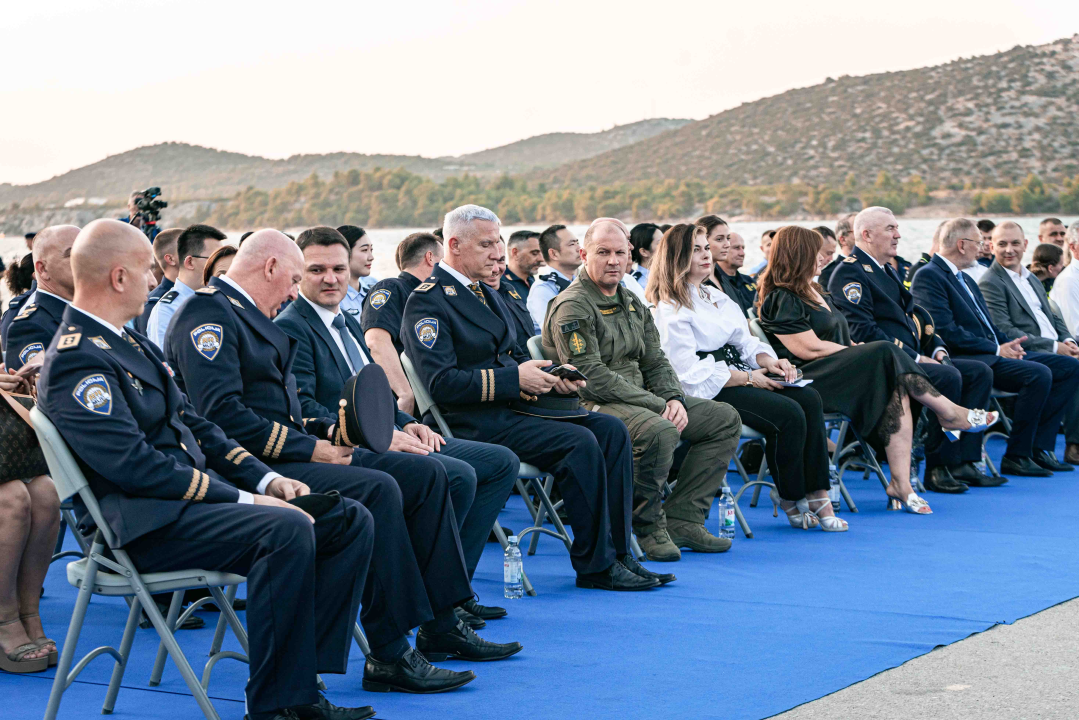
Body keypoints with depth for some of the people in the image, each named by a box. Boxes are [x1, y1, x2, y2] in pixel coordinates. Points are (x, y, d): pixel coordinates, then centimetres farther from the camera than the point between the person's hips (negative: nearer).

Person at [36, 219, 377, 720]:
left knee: (351, 521, -3)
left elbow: (191, 424, 20)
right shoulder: (75, 361, -13)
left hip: (198, 495, 10)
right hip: (144, 524, -10)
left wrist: (264, 478, 5)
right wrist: (243, 501, -19)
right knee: (286, 530, -33)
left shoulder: (128, 342, 20)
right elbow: (134, 465, -21)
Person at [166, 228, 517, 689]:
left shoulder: (247, 315, 23)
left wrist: (330, 433, 5)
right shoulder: (207, 314, -10)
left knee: (425, 472, 2)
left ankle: (441, 625, 6)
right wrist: (309, 448, -18)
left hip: (286, 453, 11)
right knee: (377, 489, -30)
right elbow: (221, 415, -22)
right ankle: (389, 655, -25)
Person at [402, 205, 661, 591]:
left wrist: (553, 376, 4)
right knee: (579, 443, -25)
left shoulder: (486, 293, 21)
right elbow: (441, 383, -19)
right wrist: (515, 379, -18)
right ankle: (595, 565, -15)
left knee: (611, 430, -7)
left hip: (513, 405, 9)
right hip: (474, 421, -9)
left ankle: (616, 553, -8)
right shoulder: (427, 302, -9)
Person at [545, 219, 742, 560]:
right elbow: (592, 377, -20)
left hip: (641, 399, 10)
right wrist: (658, 405, -20)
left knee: (725, 418, 6)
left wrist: (674, 398, -5)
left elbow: (655, 362, 18)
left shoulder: (631, 303, 17)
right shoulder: (572, 306, -12)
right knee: (660, 430, -38)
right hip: (592, 404, -10)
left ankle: (681, 519, 0)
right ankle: (648, 527, -16)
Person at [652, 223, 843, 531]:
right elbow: (691, 372, -16)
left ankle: (817, 495, -19)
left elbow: (745, 342, 20)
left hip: (739, 375, 8)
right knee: (788, 413, -26)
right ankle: (790, 498, -9)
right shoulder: (671, 310, -6)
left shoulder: (716, 296, 22)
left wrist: (770, 361, -2)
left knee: (809, 399, -16)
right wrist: (748, 379, -16)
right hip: (708, 390, -8)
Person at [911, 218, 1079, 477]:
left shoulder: (965, 279, 25)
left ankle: (1039, 447, -2)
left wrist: (1008, 345, 2)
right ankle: (1016, 457, -18)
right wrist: (996, 350, -16)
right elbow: (946, 331, -18)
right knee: (1038, 374, -28)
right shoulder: (928, 276, -8)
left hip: (991, 354, 10)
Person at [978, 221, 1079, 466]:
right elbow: (1004, 333, -14)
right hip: (1025, 354, -8)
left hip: (1056, 348, 8)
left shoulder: (1031, 278, 23)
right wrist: (1054, 347, -15)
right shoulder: (991, 283, -4)